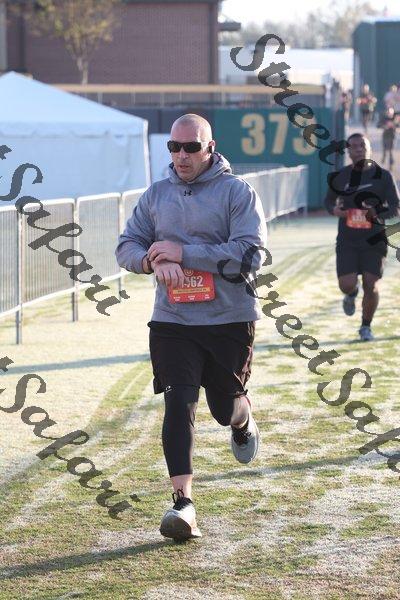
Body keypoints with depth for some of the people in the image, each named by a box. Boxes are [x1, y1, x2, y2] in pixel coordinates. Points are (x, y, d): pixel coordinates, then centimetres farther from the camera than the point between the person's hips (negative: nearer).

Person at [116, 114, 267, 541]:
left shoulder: (237, 193, -6)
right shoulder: (156, 195, 9)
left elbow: (250, 254, -16)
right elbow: (126, 247, 9)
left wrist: (184, 253, -19)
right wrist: (154, 261, -15)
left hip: (230, 319, -2)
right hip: (172, 321, 2)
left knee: (225, 406, 11)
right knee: (178, 404, -12)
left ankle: (243, 423, 50)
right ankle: (182, 502, -14)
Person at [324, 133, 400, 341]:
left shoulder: (383, 176, -2)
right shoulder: (340, 176, 3)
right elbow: (329, 200, 16)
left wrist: (378, 213, -22)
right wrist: (334, 209, -8)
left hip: (374, 240, -1)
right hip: (347, 240, 1)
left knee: (371, 285, -4)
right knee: (347, 284, -9)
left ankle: (366, 326, 19)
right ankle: (352, 293, 30)